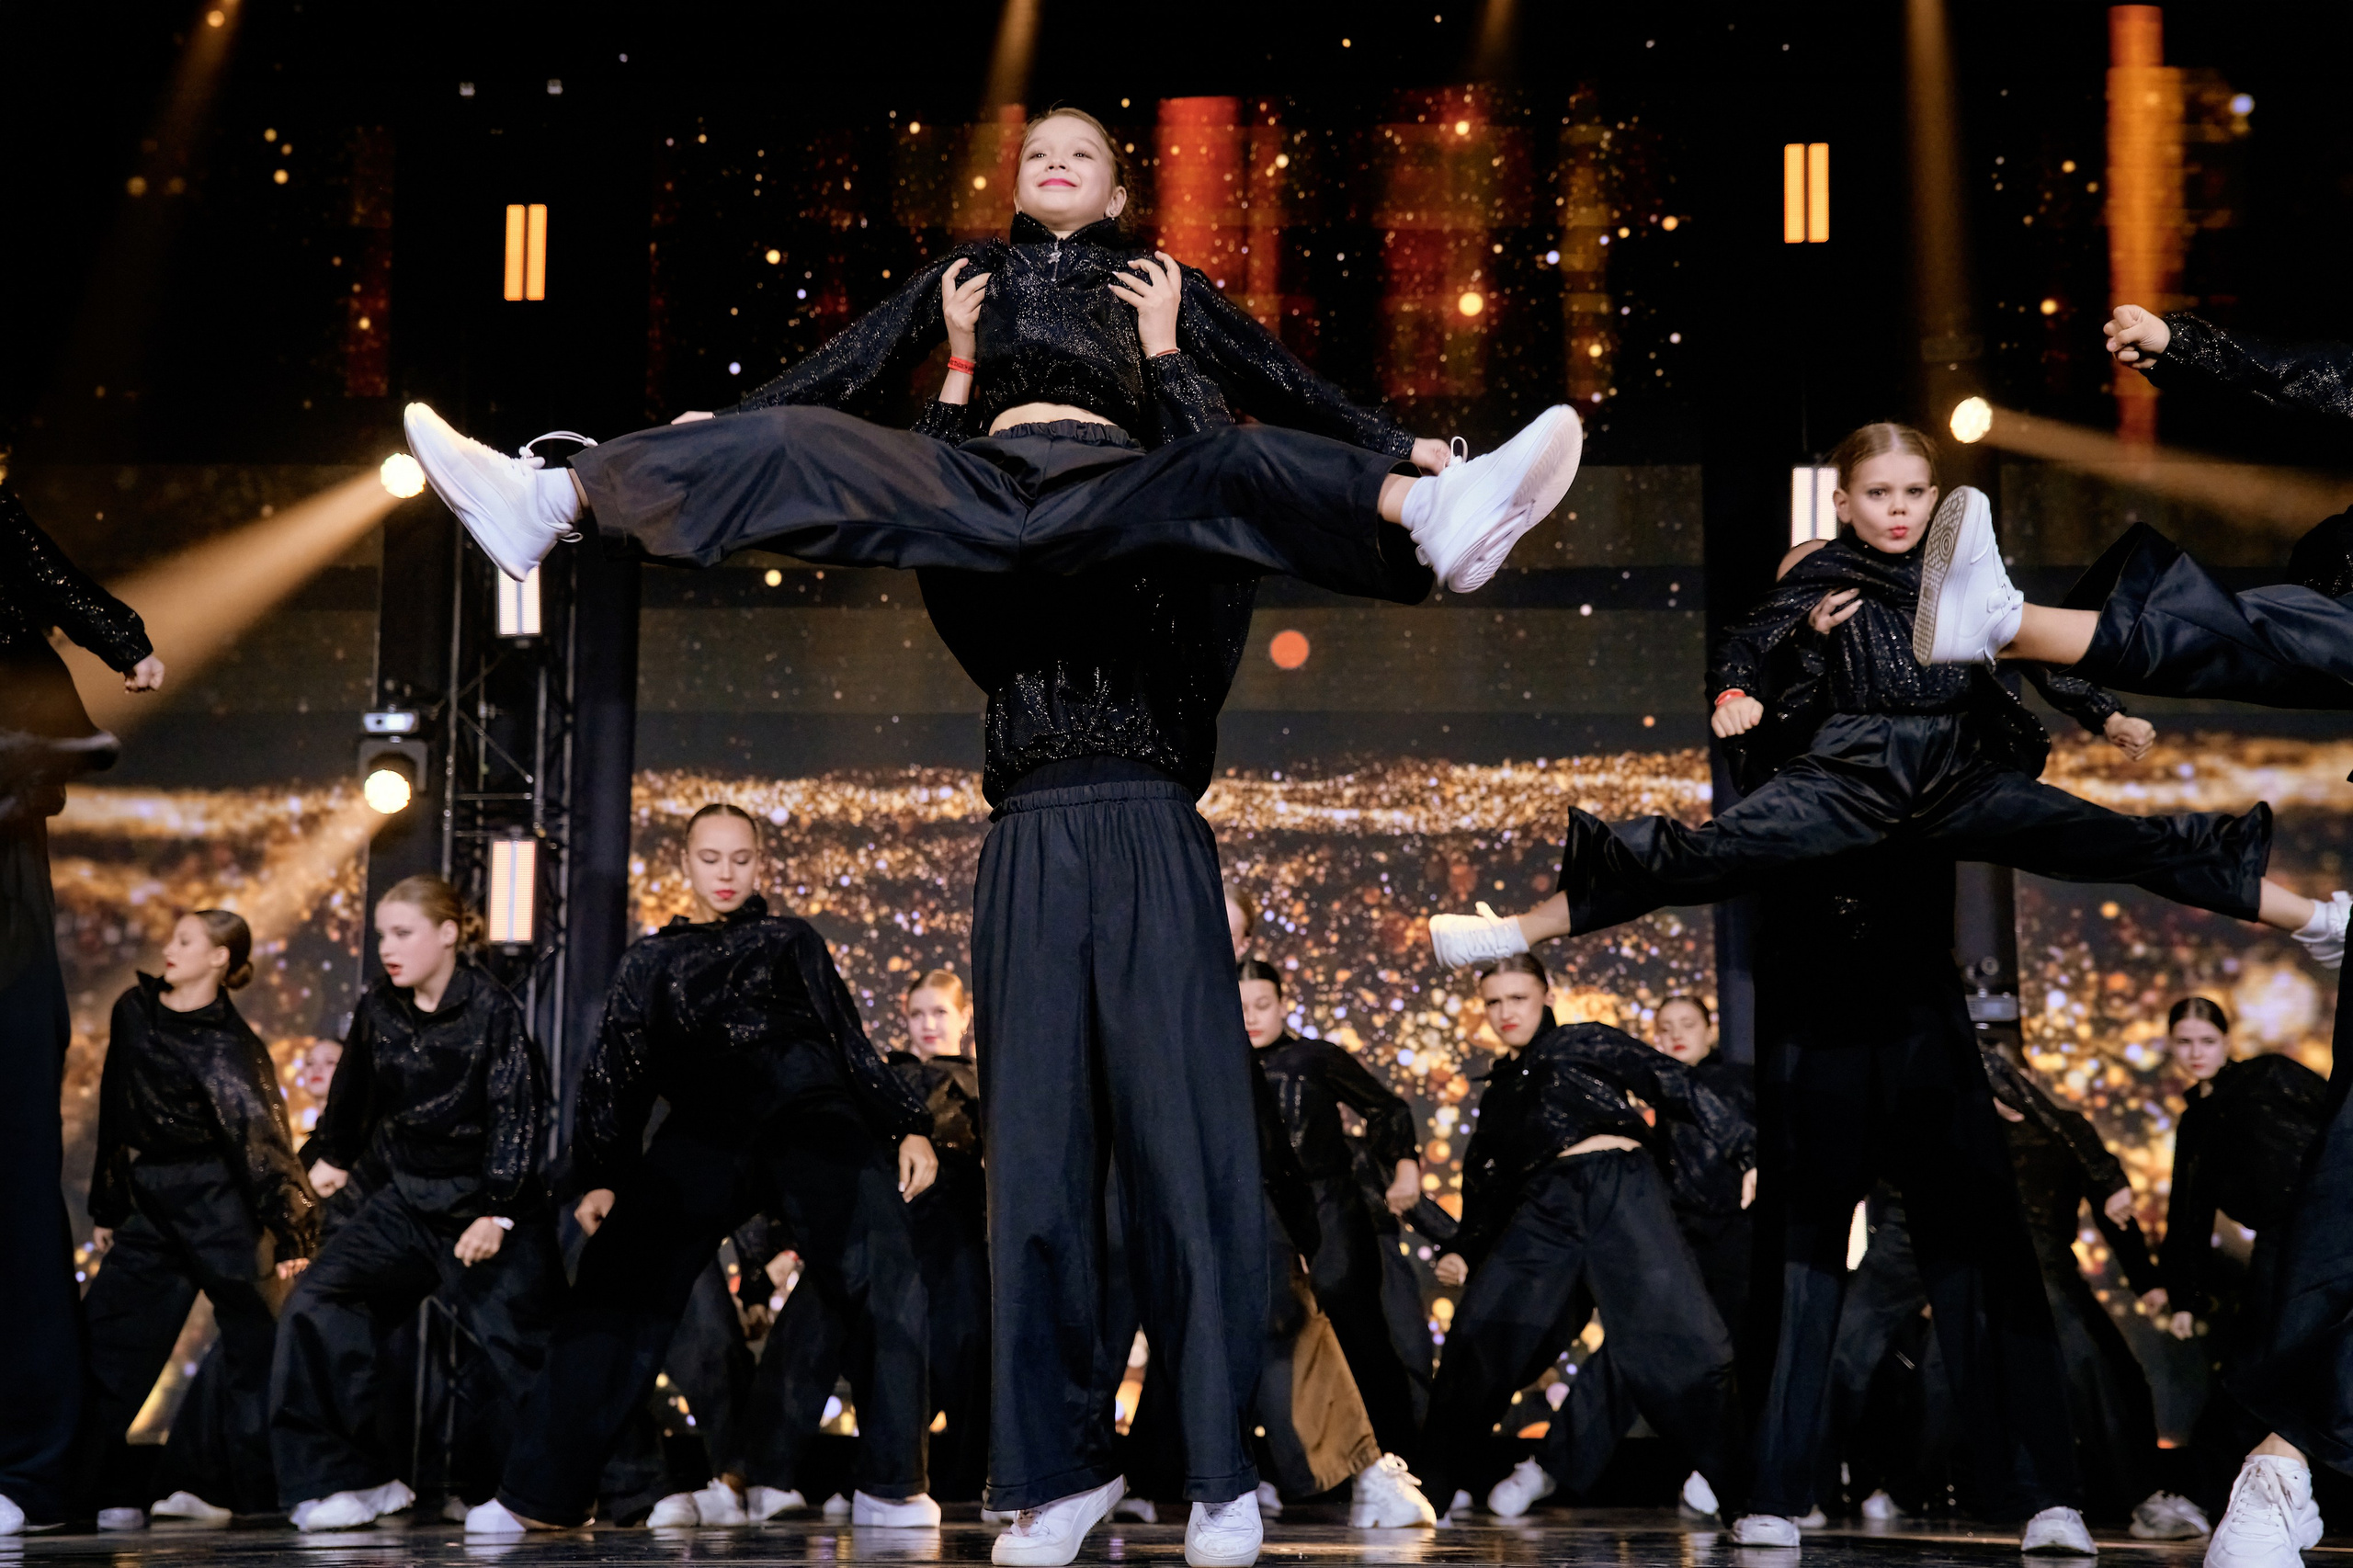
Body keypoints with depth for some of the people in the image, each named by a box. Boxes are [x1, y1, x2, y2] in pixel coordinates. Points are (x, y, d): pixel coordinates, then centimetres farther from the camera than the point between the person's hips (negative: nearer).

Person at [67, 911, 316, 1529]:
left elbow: (260, 1135, -19)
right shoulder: (133, 1011, 8)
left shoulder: (227, 1045, -13)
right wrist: (105, 1207, 19)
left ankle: (267, 1491, 4)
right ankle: (99, 1491, 11)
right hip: (152, 1210, 7)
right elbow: (116, 1114, 16)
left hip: (218, 1206, -7)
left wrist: (289, 1232, -25)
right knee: (103, 1335, 4)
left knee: (251, 1345, -2)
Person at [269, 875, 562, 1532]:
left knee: (515, 1346, -5)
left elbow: (516, 1116, -14)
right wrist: (332, 1156, 33)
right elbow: (352, 1095, 19)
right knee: (314, 1304, -13)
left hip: (487, 1203, -4)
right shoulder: (377, 1010, 1)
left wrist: (495, 1210, -19)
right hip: (401, 1201, 4)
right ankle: (351, 1478, -11)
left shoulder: (493, 1011, -13)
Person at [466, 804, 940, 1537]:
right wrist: (602, 1176, 9)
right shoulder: (652, 959, 27)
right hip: (704, 1132, 1)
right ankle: (541, 1494, -5)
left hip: (810, 1116, -1)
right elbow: (616, 1075, 22)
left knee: (883, 1275, -23)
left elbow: (852, 1046, 20)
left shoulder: (792, 941, 25)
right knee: (615, 1285, -13)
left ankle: (889, 1485, -15)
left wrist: (907, 1126, 7)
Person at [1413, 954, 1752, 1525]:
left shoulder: (1585, 1044, 13)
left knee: (1682, 1339, -13)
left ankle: (1751, 1491, -5)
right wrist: (1464, 1252, 15)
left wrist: (1747, 1152, -5)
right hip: (1542, 1211, 4)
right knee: (1479, 1334, -9)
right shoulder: (1498, 1092, 28)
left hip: (1620, 1190, -4)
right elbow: (1488, 1188, 29)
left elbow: (1677, 1087, 5)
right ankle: (1428, 1491, 0)